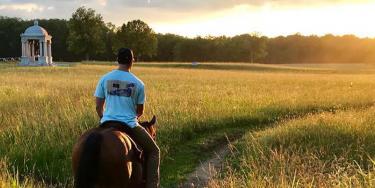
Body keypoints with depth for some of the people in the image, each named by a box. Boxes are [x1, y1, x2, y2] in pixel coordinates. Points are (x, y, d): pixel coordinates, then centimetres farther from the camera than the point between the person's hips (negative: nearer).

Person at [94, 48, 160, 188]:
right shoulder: (138, 84, -2)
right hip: (130, 124, -3)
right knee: (153, 151, 14)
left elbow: (98, 107, 5)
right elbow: (140, 111, 8)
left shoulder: (105, 79, 2)